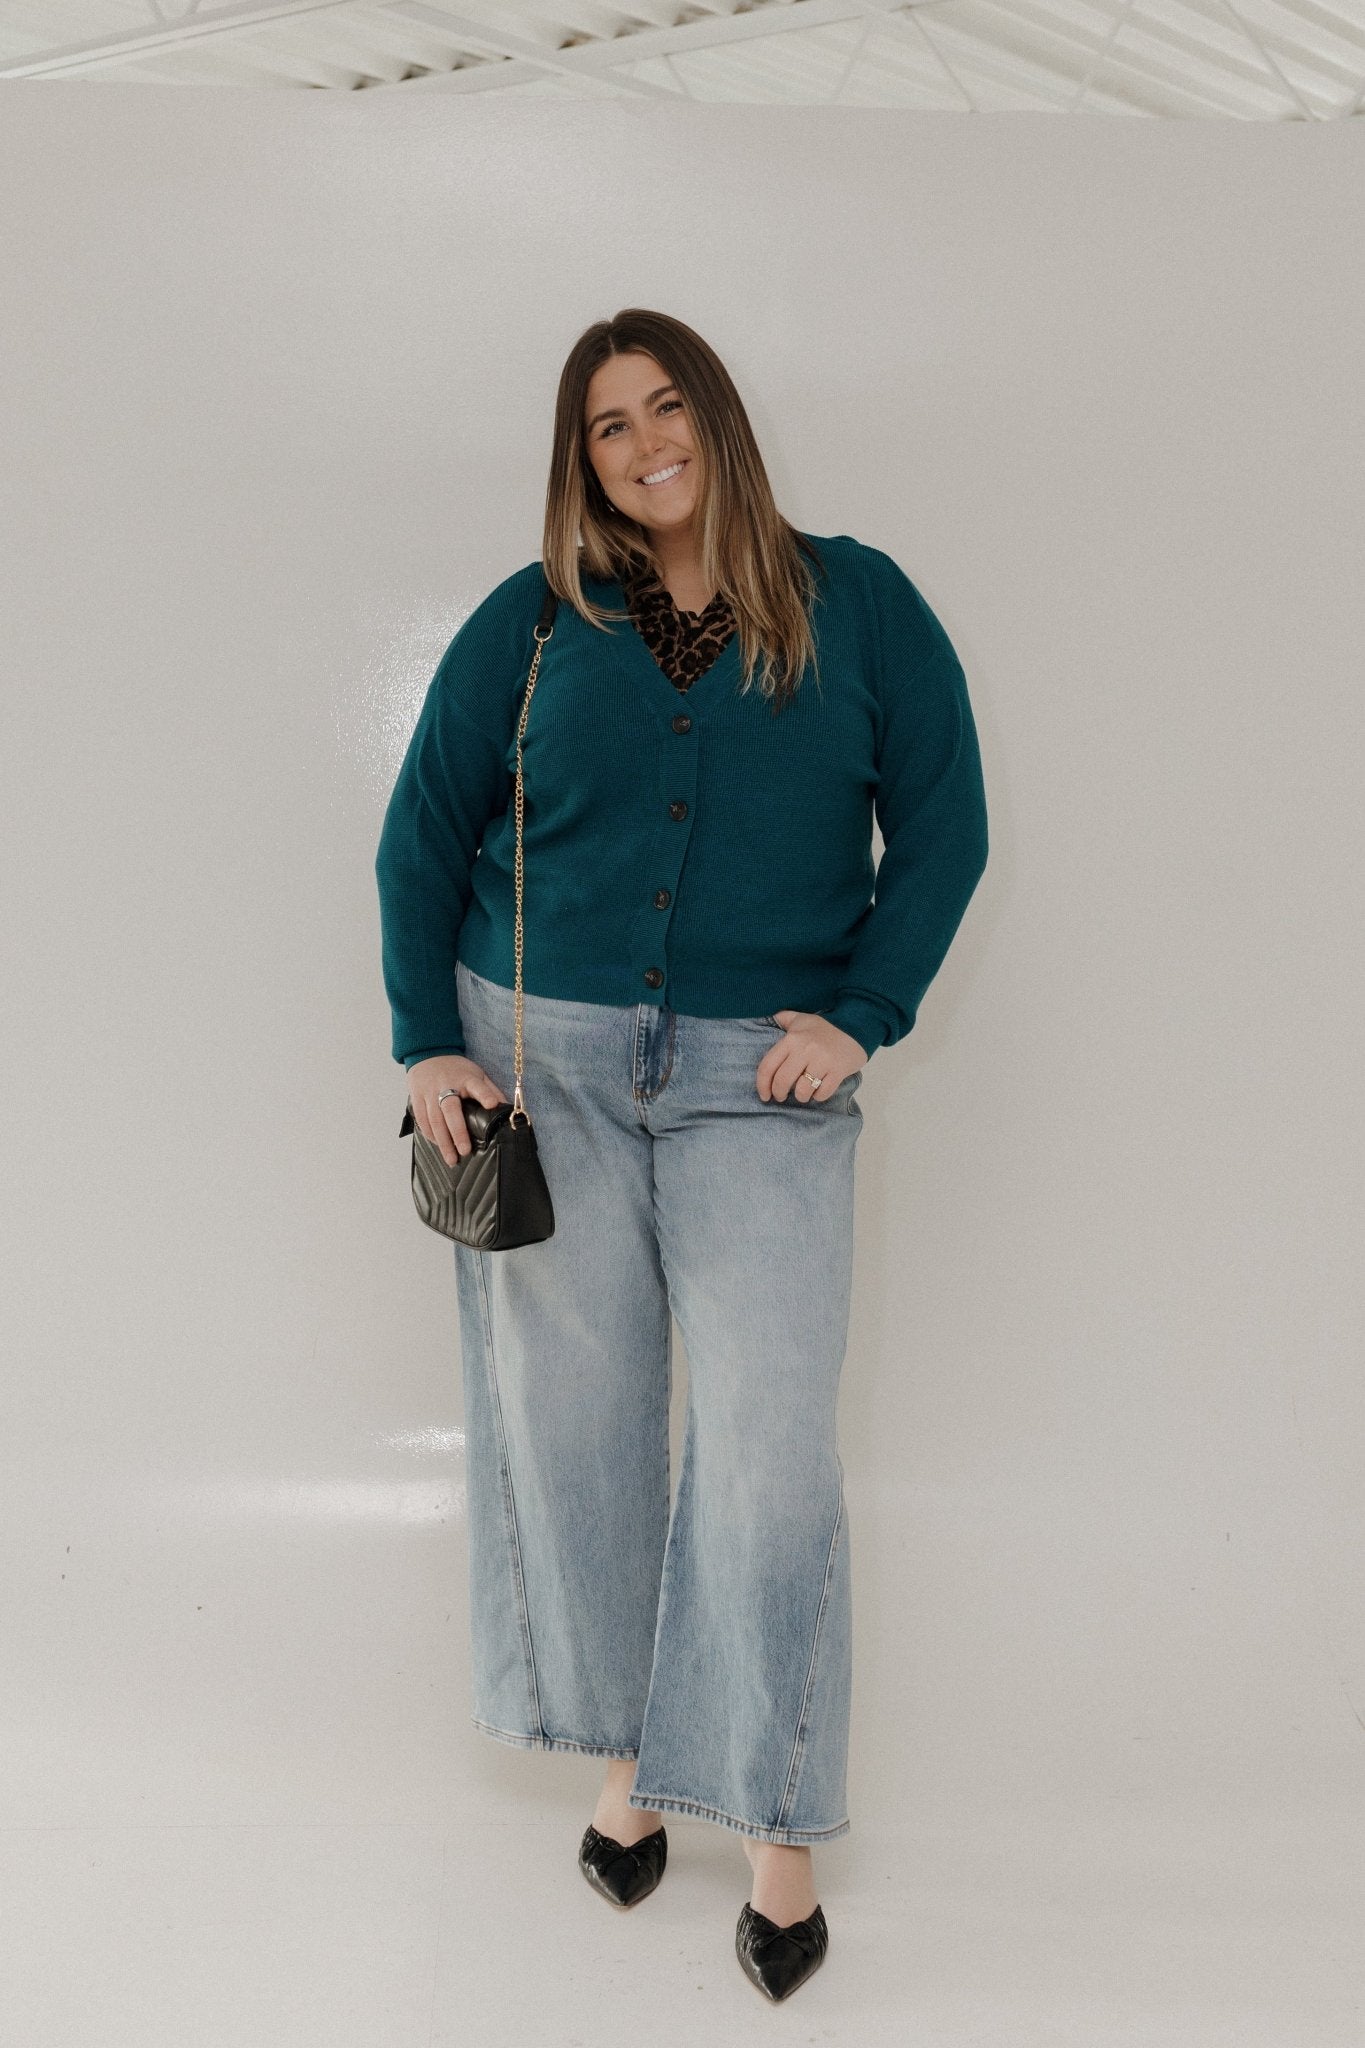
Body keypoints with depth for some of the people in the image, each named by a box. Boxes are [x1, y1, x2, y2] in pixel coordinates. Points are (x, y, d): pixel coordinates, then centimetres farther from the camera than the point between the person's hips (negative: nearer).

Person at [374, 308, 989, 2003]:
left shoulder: (857, 604, 4)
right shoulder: (530, 624, 6)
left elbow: (943, 822, 2)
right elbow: (423, 837, 9)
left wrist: (861, 1013, -9)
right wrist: (427, 1043, -1)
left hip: (761, 1079, -1)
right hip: (544, 1061, 2)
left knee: (770, 1443, -6)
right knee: (570, 1417, 7)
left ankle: (779, 1829, 7)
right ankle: (624, 1754, 26)